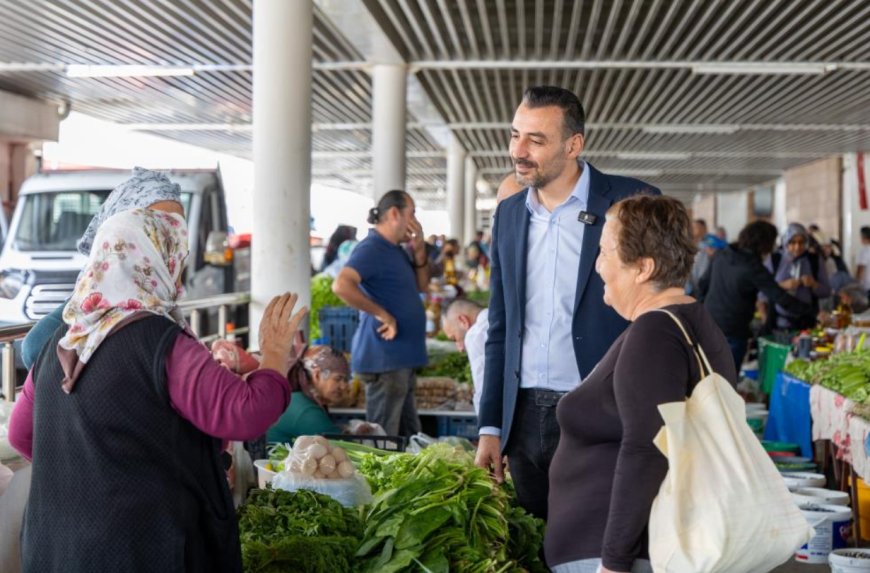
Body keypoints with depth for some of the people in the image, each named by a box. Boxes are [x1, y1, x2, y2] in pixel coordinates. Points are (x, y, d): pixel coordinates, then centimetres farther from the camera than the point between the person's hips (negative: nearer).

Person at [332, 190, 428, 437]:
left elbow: (421, 286, 24)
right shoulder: (371, 248, -14)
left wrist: (419, 250, 9)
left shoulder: (396, 250, 17)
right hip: (384, 360, -10)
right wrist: (382, 314, -24)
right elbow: (341, 285, -29)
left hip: (402, 360, 10)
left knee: (409, 439, 16)